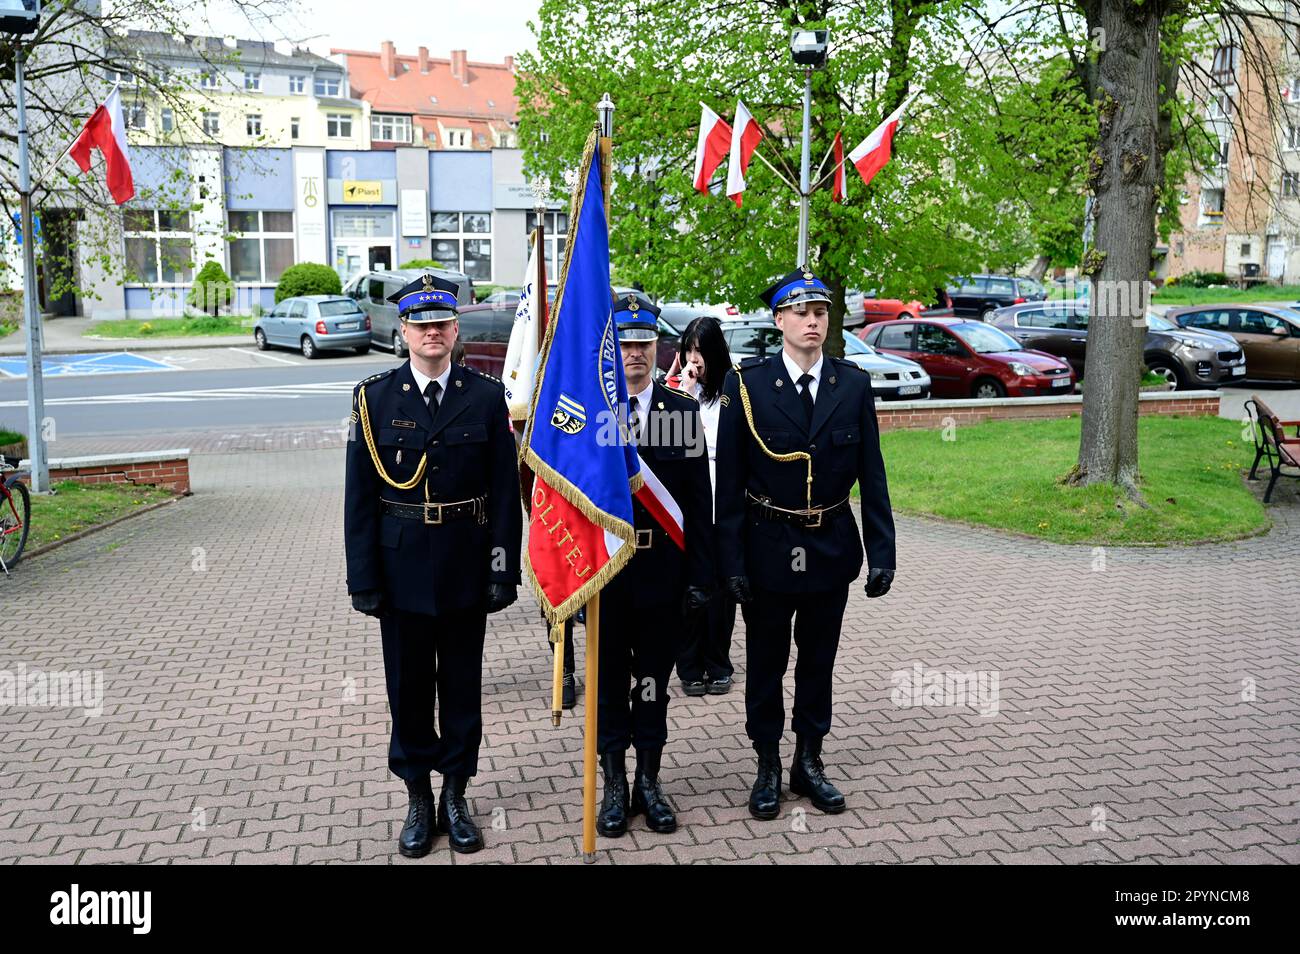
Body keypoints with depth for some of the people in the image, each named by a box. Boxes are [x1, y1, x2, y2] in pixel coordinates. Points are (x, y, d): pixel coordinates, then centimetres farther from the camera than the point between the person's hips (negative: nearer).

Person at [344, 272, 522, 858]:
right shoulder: (374, 398, -2)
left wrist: (504, 568, -5)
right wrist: (363, 578, -5)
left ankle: (456, 796, 27)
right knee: (409, 686, 11)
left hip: (466, 567, 0)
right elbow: (359, 496, -2)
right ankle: (418, 798, 28)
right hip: (402, 568, 0)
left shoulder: (487, 396, -1)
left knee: (462, 683, 11)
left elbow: (505, 490, -1)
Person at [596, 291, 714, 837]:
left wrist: (700, 576, -2)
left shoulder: (683, 411, 1)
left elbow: (698, 502, 1)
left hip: (663, 573, 1)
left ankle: (649, 780, 29)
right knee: (609, 684, 11)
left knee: (653, 683, 13)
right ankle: (615, 786, 26)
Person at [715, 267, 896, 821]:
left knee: (818, 660, 15)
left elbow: (872, 477, 1)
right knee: (765, 662, 11)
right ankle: (768, 766, 27)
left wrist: (882, 551, -2)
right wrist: (731, 561, -11)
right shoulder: (746, 385, -10)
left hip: (832, 547, 3)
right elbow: (730, 483, -8)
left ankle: (809, 763, 31)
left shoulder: (854, 385, -2)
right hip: (768, 547, -2)